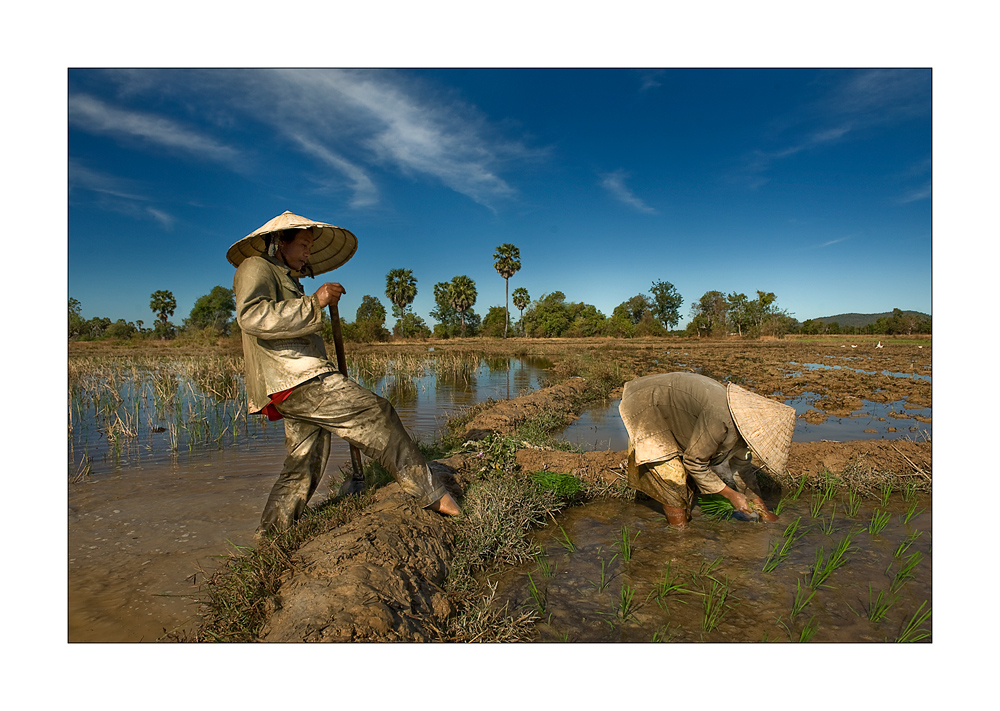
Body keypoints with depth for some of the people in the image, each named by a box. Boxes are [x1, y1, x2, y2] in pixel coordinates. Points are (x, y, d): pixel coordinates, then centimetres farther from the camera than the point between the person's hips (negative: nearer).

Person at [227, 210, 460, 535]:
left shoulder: (284, 279, 34)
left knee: (304, 466, 9)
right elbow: (251, 316, -19)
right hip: (295, 377, -11)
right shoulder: (256, 267, 2)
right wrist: (313, 302, -21)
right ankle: (431, 494, -14)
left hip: (299, 381, 11)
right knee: (374, 414, -15)